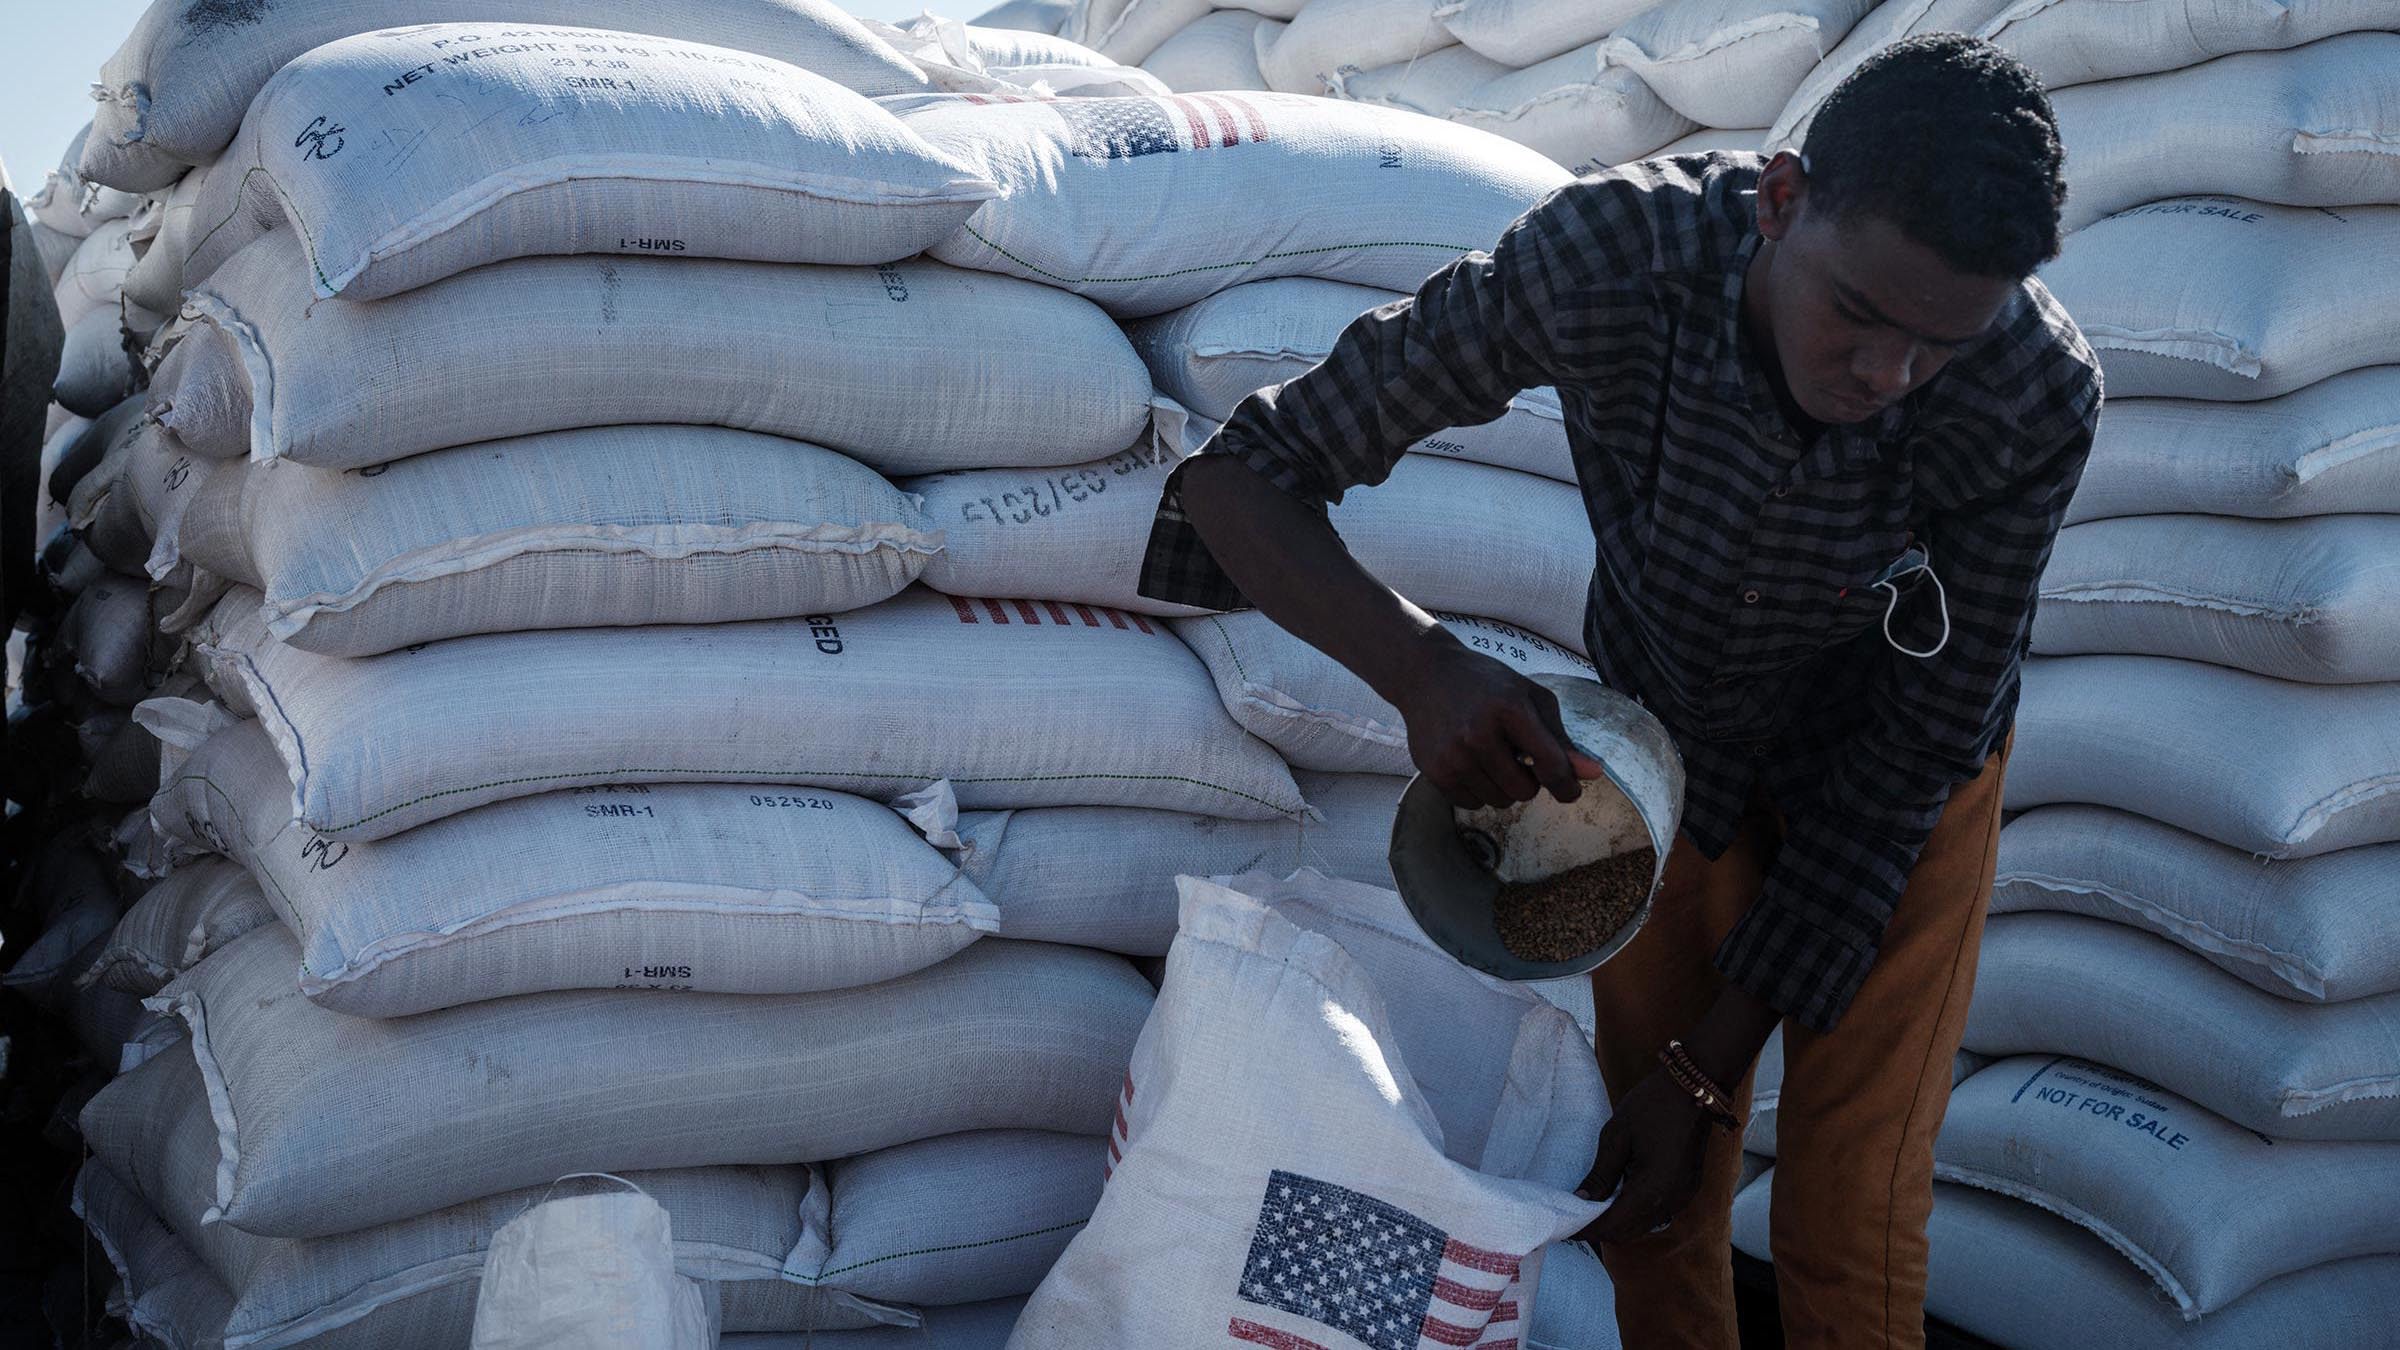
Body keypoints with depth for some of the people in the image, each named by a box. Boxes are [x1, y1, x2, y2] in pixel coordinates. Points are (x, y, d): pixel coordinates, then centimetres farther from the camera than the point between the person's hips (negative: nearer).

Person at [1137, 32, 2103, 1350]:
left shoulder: (2036, 398, -35)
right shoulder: (1599, 256, -36)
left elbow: (1915, 745, -23)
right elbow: (1239, 476, -29)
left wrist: (1706, 1067, -21)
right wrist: (1420, 668, -50)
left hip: (1891, 783, -1)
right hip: (1667, 744, 1)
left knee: (1847, 1233, -5)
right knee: (1653, 1212, 6)